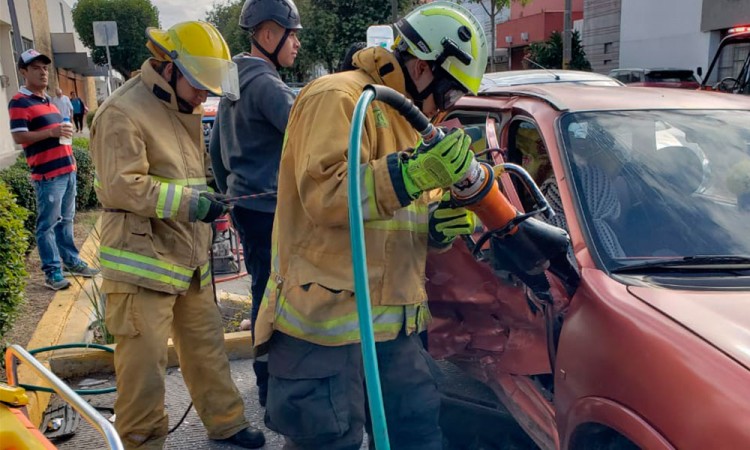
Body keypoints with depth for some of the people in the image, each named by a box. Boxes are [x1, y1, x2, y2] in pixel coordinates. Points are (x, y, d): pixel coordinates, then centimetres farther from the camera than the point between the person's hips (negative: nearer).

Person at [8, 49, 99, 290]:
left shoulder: (49, 100, 19)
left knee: (66, 220, 16)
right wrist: (52, 132, -26)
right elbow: (19, 136, -18)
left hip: (67, 170, 8)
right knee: (47, 224, -1)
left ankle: (71, 261, 25)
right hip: (47, 174, -8)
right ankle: (52, 271, 4)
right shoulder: (19, 102, -8)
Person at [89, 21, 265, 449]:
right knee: (144, 364, -1)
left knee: (207, 346, 17)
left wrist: (206, 198, 12)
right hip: (143, 264, -8)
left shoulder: (182, 109, 16)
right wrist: (191, 202, -24)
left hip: (190, 258, 9)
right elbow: (122, 186, -23)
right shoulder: (123, 113, -14)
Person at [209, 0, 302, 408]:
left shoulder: (235, 86, 16)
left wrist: (230, 192, 28)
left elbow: (216, 149, 22)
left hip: (246, 204, 10)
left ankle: (271, 374, 32)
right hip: (268, 210, -10)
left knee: (266, 293, 18)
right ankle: (272, 385, 10)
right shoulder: (266, 84, -15)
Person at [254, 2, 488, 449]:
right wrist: (414, 173, -29)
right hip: (325, 321, -8)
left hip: (394, 323, 9)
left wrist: (438, 224, 0)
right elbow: (323, 195, -22)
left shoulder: (406, 118, 21)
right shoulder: (338, 98, -9)